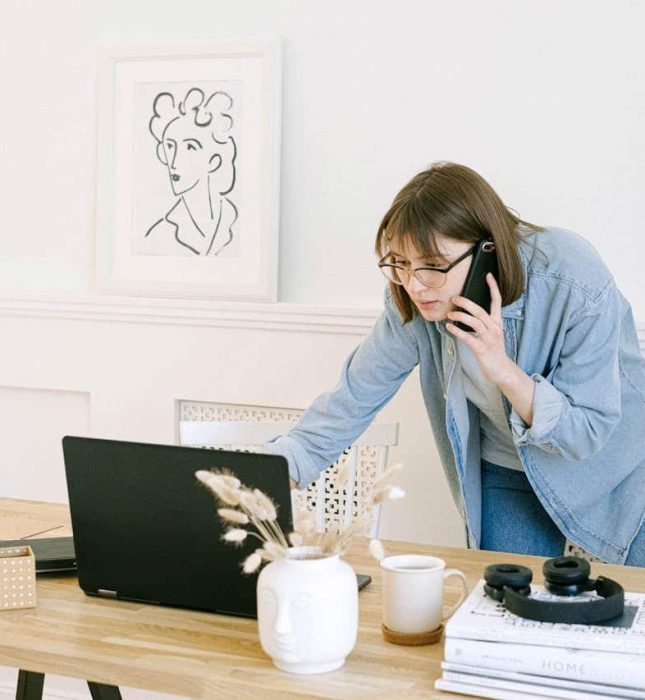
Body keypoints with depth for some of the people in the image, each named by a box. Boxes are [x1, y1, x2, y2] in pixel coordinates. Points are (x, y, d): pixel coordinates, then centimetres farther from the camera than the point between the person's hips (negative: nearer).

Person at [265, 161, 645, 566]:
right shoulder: (412, 301, -22)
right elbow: (357, 394, -13)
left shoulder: (578, 285, -33)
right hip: (508, 473, 3)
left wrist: (505, 370, -41)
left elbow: (586, 435, -27)